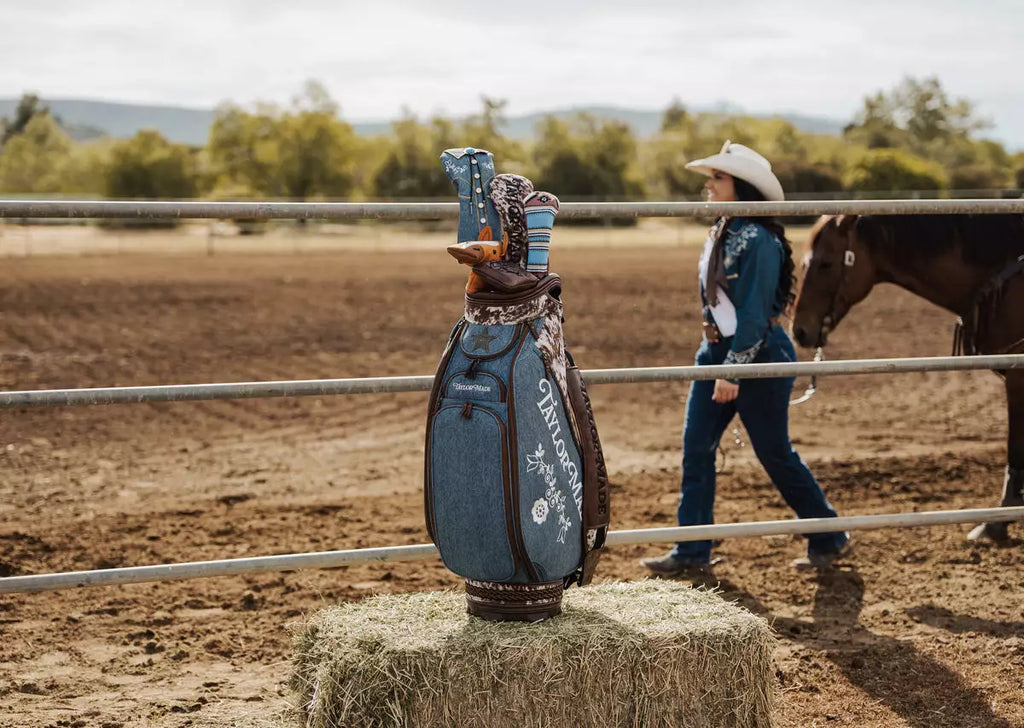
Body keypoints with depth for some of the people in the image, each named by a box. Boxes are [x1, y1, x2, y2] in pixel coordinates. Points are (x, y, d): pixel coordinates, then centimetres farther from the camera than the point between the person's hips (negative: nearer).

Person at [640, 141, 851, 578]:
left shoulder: (759, 241, -18)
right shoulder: (720, 234, 9)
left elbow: (754, 315, -21)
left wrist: (732, 372, -22)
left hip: (758, 356, -9)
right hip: (717, 350, 9)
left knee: (774, 454, 3)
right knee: (695, 448, 2)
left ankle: (828, 538, 21)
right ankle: (692, 554, 6)